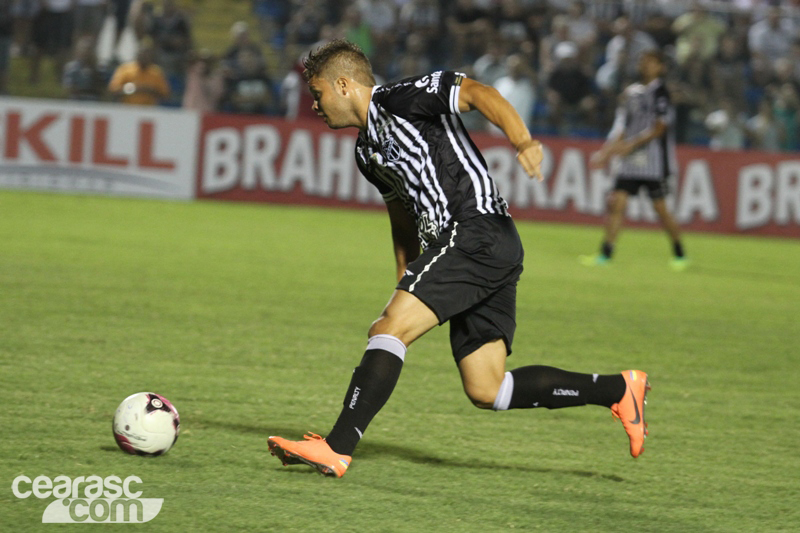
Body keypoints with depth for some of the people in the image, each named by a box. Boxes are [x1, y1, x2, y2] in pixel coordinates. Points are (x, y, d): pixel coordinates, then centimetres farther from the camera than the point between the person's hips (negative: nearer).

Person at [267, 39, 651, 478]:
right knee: (485, 391, 4)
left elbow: (477, 93, -14)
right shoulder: (367, 151, 24)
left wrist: (521, 141, -29)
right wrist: (405, 285, 27)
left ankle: (337, 449, -25)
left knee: (388, 331, -19)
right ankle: (618, 389, 9)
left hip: (475, 233, -10)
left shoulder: (397, 100, -3)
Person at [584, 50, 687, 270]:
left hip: (654, 162, -6)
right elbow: (622, 126, 15)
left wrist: (632, 143, -22)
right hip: (630, 161, 6)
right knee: (616, 202, -5)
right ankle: (605, 254, -5)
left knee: (660, 209, -1)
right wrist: (607, 151, 7)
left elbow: (659, 128, -14)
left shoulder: (661, 93, -7)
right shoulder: (631, 92, 12)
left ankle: (679, 254, 16)